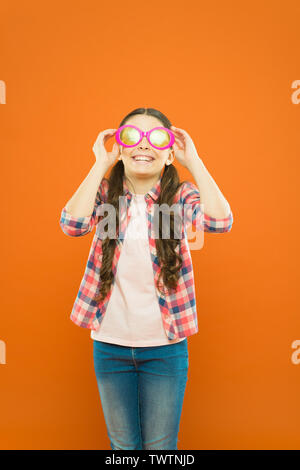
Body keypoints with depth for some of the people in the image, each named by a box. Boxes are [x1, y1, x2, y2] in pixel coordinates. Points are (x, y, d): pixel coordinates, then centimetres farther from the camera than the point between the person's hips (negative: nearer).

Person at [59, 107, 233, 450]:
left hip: (165, 347, -1)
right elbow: (72, 224, -22)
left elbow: (220, 221, -26)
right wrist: (101, 164, -17)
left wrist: (193, 160, -18)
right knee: (123, 445, 20)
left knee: (161, 448, 15)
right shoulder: (105, 193, -2)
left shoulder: (180, 194, -6)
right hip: (110, 344, 2)